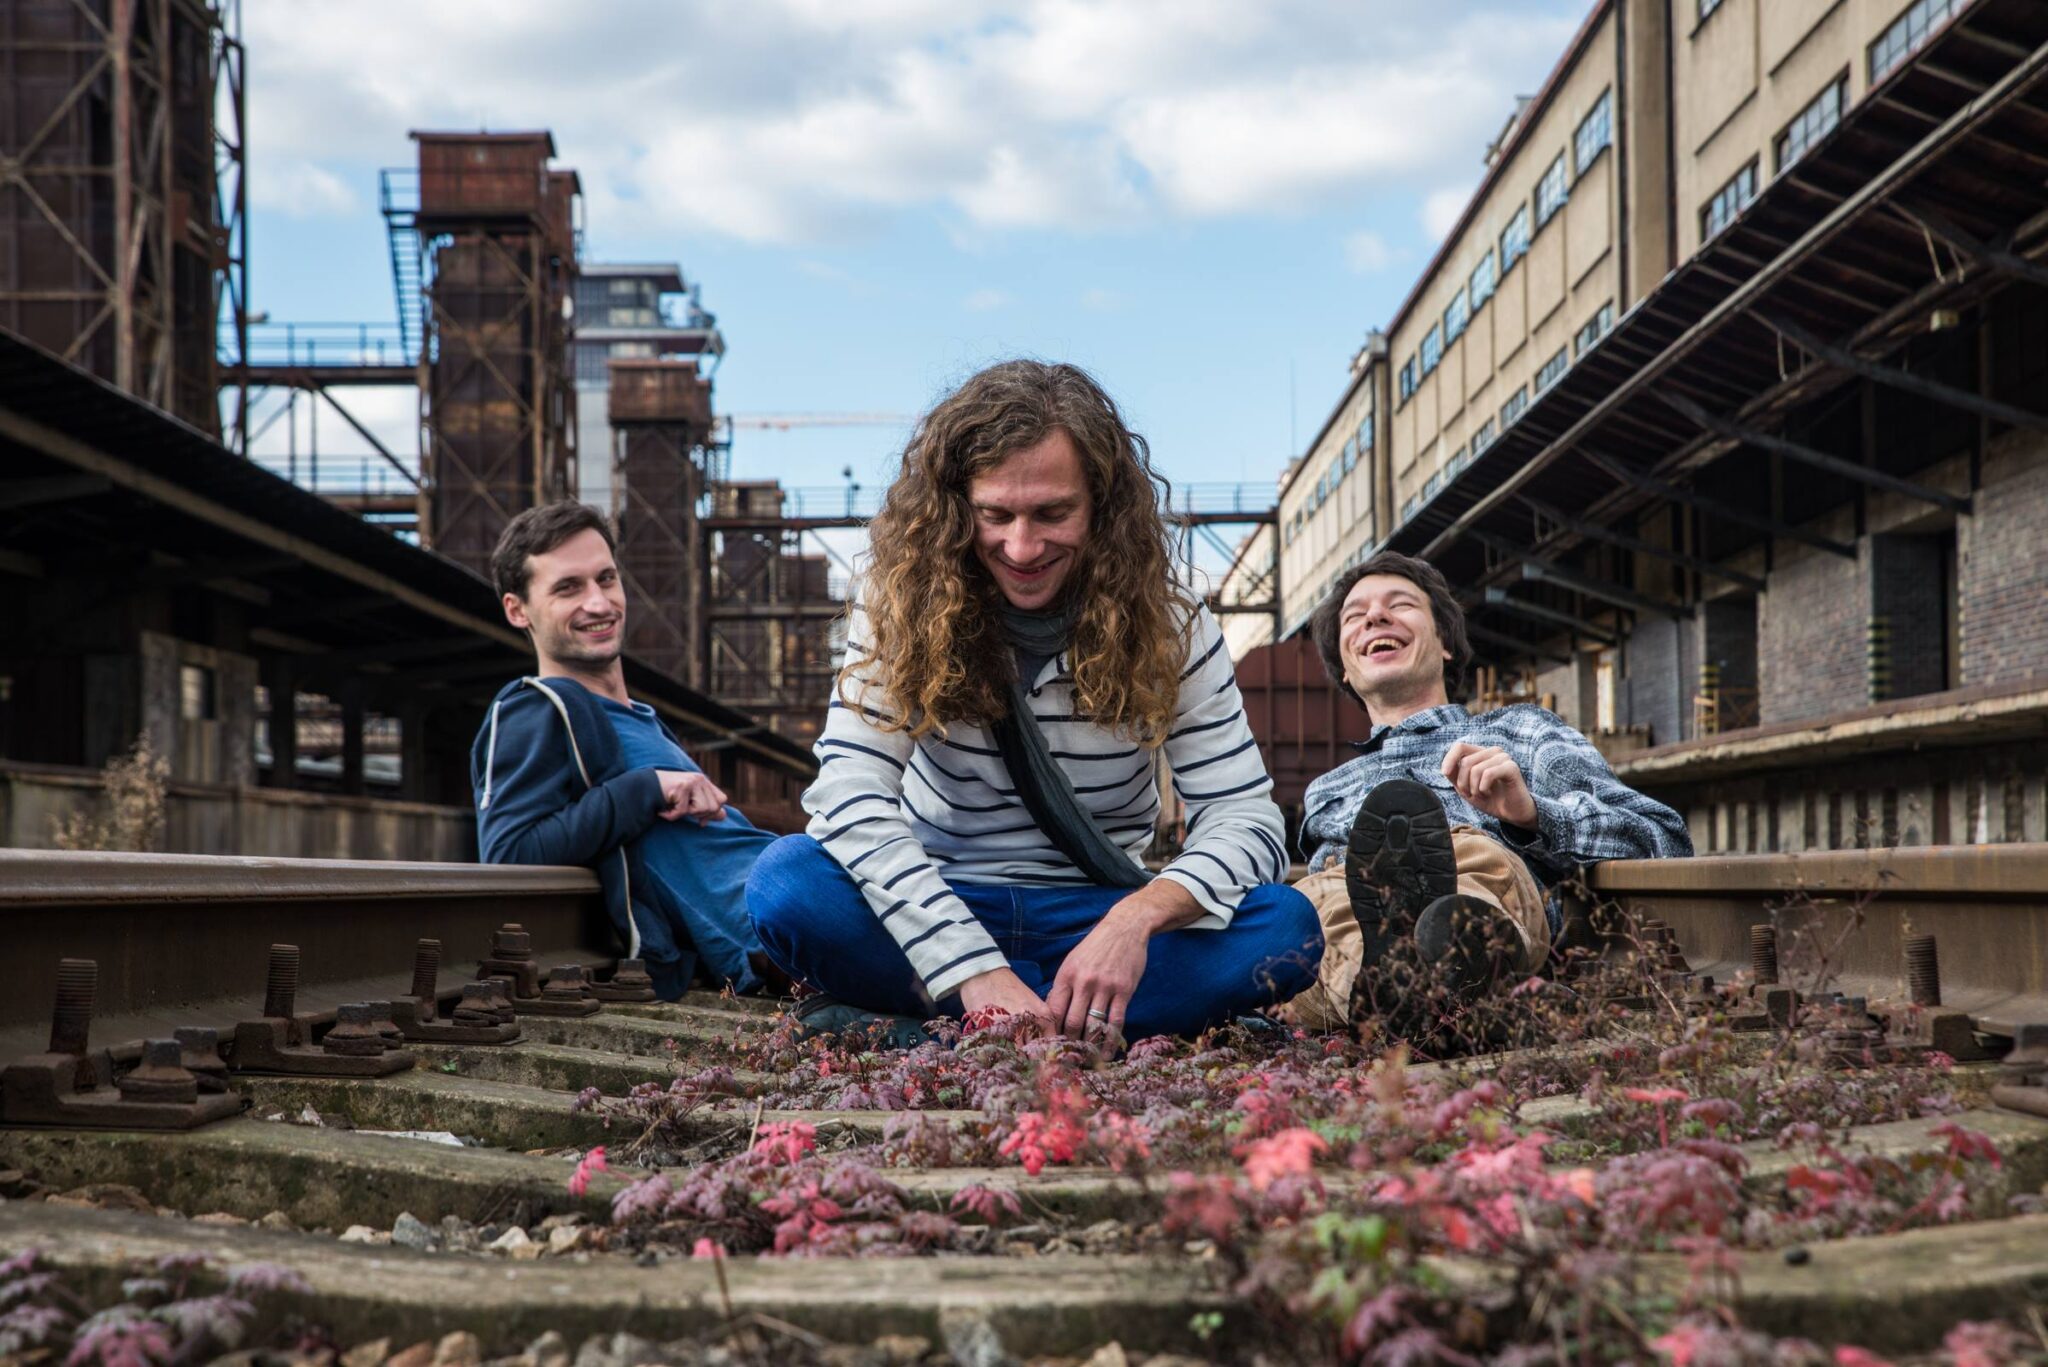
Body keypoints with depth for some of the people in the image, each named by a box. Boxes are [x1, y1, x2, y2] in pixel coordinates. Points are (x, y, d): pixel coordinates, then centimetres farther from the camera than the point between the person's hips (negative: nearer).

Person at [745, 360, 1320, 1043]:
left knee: (1287, 926, -27)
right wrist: (975, 971, -35)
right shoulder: (901, 602, -10)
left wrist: (1139, 915, -34)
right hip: (939, 910, -1)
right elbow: (851, 798, -21)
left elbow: (1246, 817, -12)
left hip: (1095, 916, 1)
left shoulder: (1165, 623, -7)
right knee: (786, 880, -31)